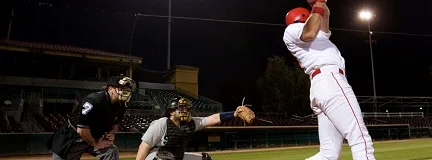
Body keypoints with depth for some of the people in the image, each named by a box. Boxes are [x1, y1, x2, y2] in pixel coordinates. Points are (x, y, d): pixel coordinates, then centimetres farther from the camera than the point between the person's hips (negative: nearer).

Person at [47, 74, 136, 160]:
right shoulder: (93, 101, -32)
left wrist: (111, 133, -9)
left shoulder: (121, 105, -9)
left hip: (94, 138, 6)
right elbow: (81, 129, -31)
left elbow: (115, 124, 12)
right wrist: (95, 144, -18)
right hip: (73, 137, -6)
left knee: (112, 152, -10)